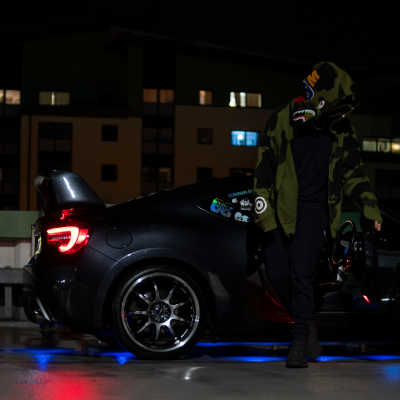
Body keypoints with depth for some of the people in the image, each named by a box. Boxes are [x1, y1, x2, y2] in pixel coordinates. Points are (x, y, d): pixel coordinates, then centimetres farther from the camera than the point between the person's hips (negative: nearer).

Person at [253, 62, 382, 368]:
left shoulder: (342, 130, 1)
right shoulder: (283, 119, -5)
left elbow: (353, 172, 12)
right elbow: (264, 167, 0)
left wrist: (370, 207, 0)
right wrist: (265, 212, -5)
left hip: (314, 208, -1)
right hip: (281, 208, 1)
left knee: (301, 272, -12)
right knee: (277, 274, 0)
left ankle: (300, 342, -5)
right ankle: (306, 324, 22)